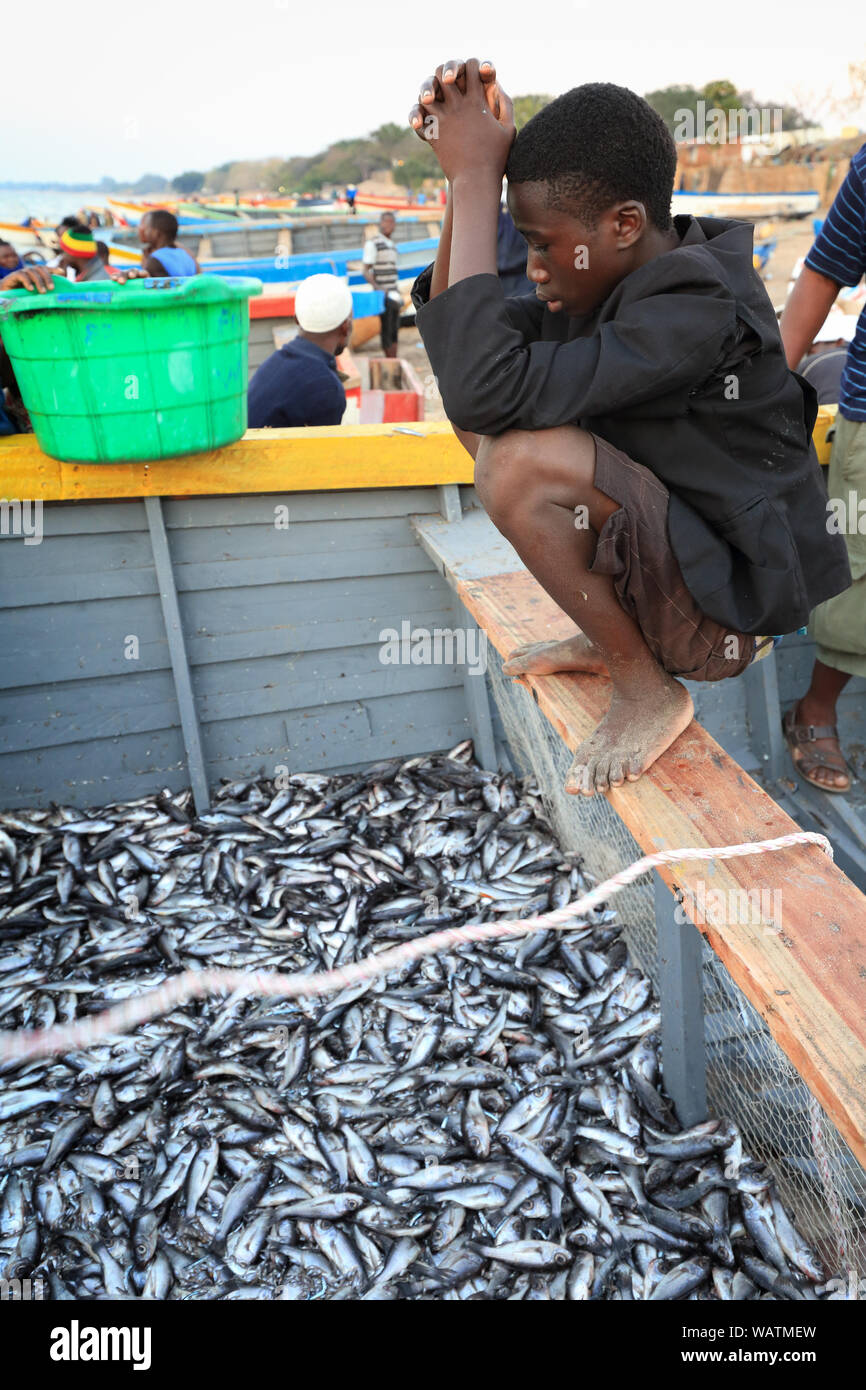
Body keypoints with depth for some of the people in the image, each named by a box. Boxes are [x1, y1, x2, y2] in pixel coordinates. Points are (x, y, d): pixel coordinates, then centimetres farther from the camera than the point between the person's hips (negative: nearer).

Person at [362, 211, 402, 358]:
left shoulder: (392, 245, 18)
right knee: (387, 331, -7)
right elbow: (366, 272, -12)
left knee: (395, 331, 7)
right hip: (383, 296, -7)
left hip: (394, 295, 8)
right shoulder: (372, 243, -6)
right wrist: (378, 288, -28)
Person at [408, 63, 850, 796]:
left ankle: (648, 690, -10)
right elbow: (453, 336, 2)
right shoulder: (628, 278, 1)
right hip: (672, 545, 9)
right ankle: (607, 634, 11)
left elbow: (488, 385, -36)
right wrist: (471, 171, -10)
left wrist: (475, 178, -28)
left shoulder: (699, 309, -27)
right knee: (487, 421, 6)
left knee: (521, 460, -31)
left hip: (726, 604, -9)